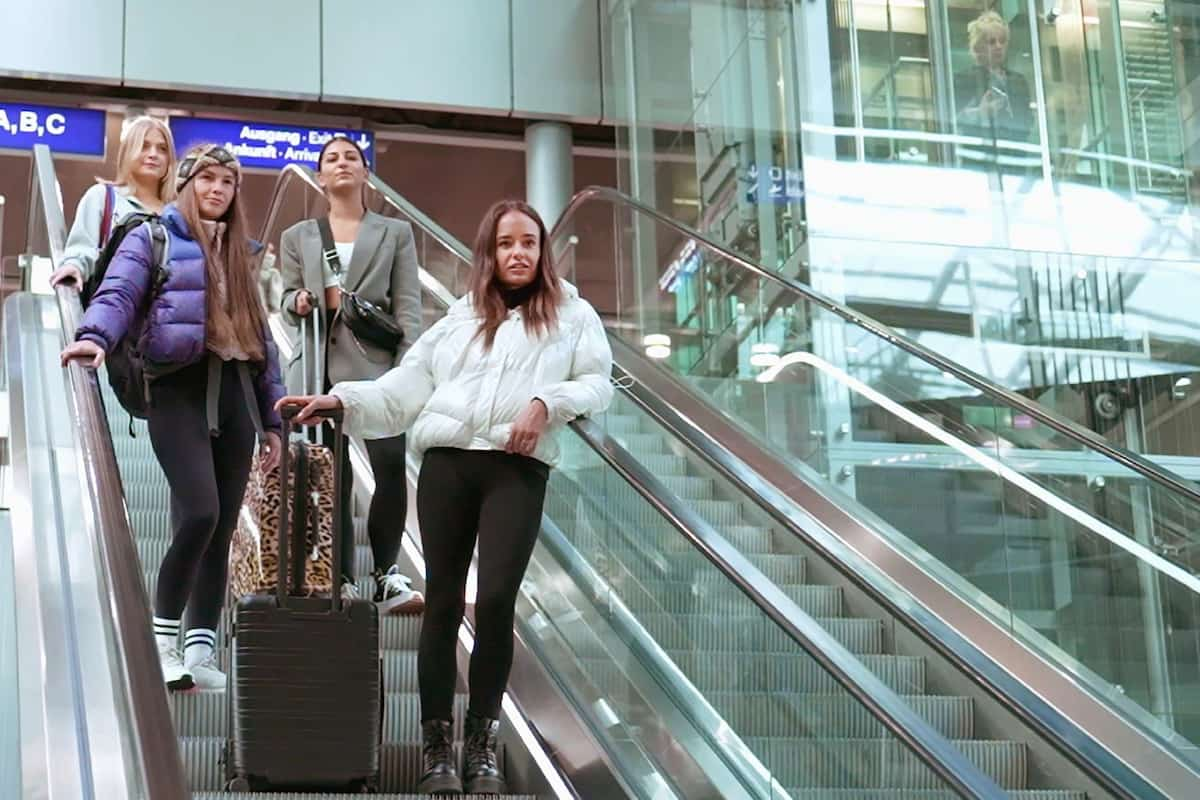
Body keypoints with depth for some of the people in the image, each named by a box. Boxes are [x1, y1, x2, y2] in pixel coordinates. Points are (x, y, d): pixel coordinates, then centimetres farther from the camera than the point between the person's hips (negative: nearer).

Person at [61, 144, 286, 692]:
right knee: (199, 512, -20)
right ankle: (163, 637, -4)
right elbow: (119, 293, -12)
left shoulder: (239, 252, 21)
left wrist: (272, 418, 18)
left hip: (235, 391, 6)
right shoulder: (152, 239, 5)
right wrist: (96, 335, -35)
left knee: (222, 528, 3)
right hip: (180, 389, -5)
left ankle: (200, 651, 9)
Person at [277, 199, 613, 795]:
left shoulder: (571, 314, 15)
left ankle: (483, 740, 2)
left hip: (518, 468, -2)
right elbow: (404, 387, 13)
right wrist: (341, 400, 1)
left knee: (496, 600, -11)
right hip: (447, 462, 2)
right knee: (442, 602, 1)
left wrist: (548, 402, -13)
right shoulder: (460, 319, 21)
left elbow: (597, 382, 5)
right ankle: (436, 742, 7)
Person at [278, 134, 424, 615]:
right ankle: (341, 582, 5)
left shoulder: (395, 233, 13)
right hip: (319, 368, 2)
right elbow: (287, 300, 18)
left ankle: (386, 574, -3)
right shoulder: (298, 238, 17)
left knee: (391, 464, -15)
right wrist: (299, 302, -7)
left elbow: (408, 307, 5)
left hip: (375, 365, -1)